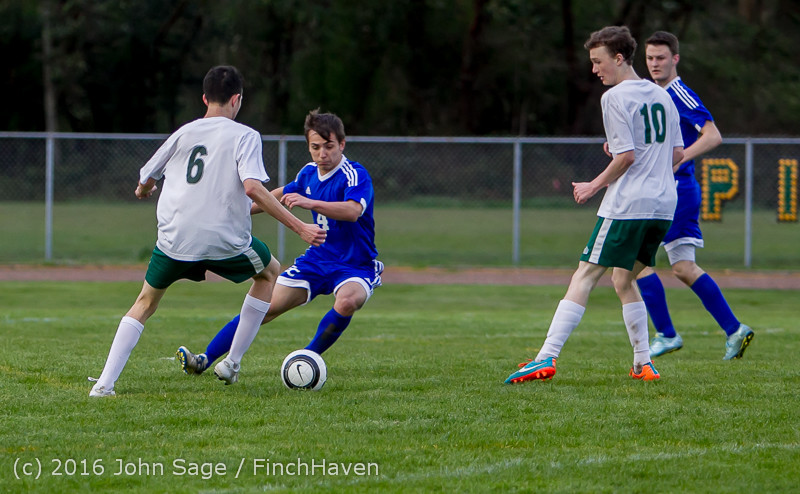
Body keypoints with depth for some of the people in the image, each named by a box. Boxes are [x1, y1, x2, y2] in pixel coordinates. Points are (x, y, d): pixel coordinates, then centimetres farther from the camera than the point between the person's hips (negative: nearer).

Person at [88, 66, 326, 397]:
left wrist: (143, 191, 46)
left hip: (174, 241, 3)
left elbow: (146, 181, 20)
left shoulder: (183, 133, 11)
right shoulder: (244, 136, -1)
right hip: (224, 241, -3)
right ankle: (233, 362, 23)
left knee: (145, 304, 21)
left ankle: (105, 384, 3)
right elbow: (253, 187, -16)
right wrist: (300, 228, -14)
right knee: (270, 271, 26)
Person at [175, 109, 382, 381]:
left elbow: (353, 211, -39)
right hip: (316, 259, 6)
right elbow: (283, 194, 26)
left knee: (347, 301, -39)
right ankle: (204, 360, 1)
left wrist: (309, 203, -51)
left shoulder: (355, 175, -18)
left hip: (356, 266, -6)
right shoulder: (309, 174, 3)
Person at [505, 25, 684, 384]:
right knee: (623, 280, 19)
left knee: (585, 276, -9)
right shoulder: (662, 96, 16)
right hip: (664, 204, 8)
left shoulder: (615, 98, -7)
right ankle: (643, 364, 14)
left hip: (627, 204, -8)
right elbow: (677, 153, 18)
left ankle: (547, 358, -17)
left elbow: (626, 156, -13)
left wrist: (595, 186, -2)